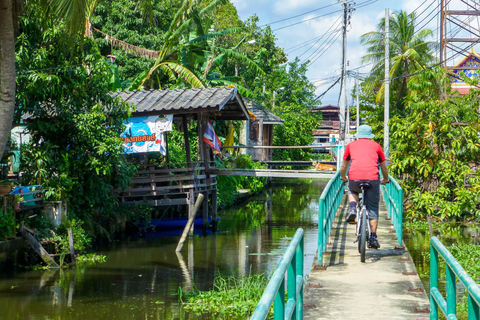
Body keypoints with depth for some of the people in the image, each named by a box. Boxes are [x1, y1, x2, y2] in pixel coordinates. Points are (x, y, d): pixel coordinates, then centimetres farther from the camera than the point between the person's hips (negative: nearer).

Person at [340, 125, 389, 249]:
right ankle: (373, 238, 8)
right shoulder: (376, 146, 22)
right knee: (373, 208, 12)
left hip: (354, 178, 0)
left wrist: (343, 178, 50)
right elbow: (384, 167, 29)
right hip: (372, 178, 0)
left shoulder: (351, 145, 22)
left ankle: (352, 209, 6)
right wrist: (385, 180, 47)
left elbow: (343, 166, 31)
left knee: (352, 191, 34)